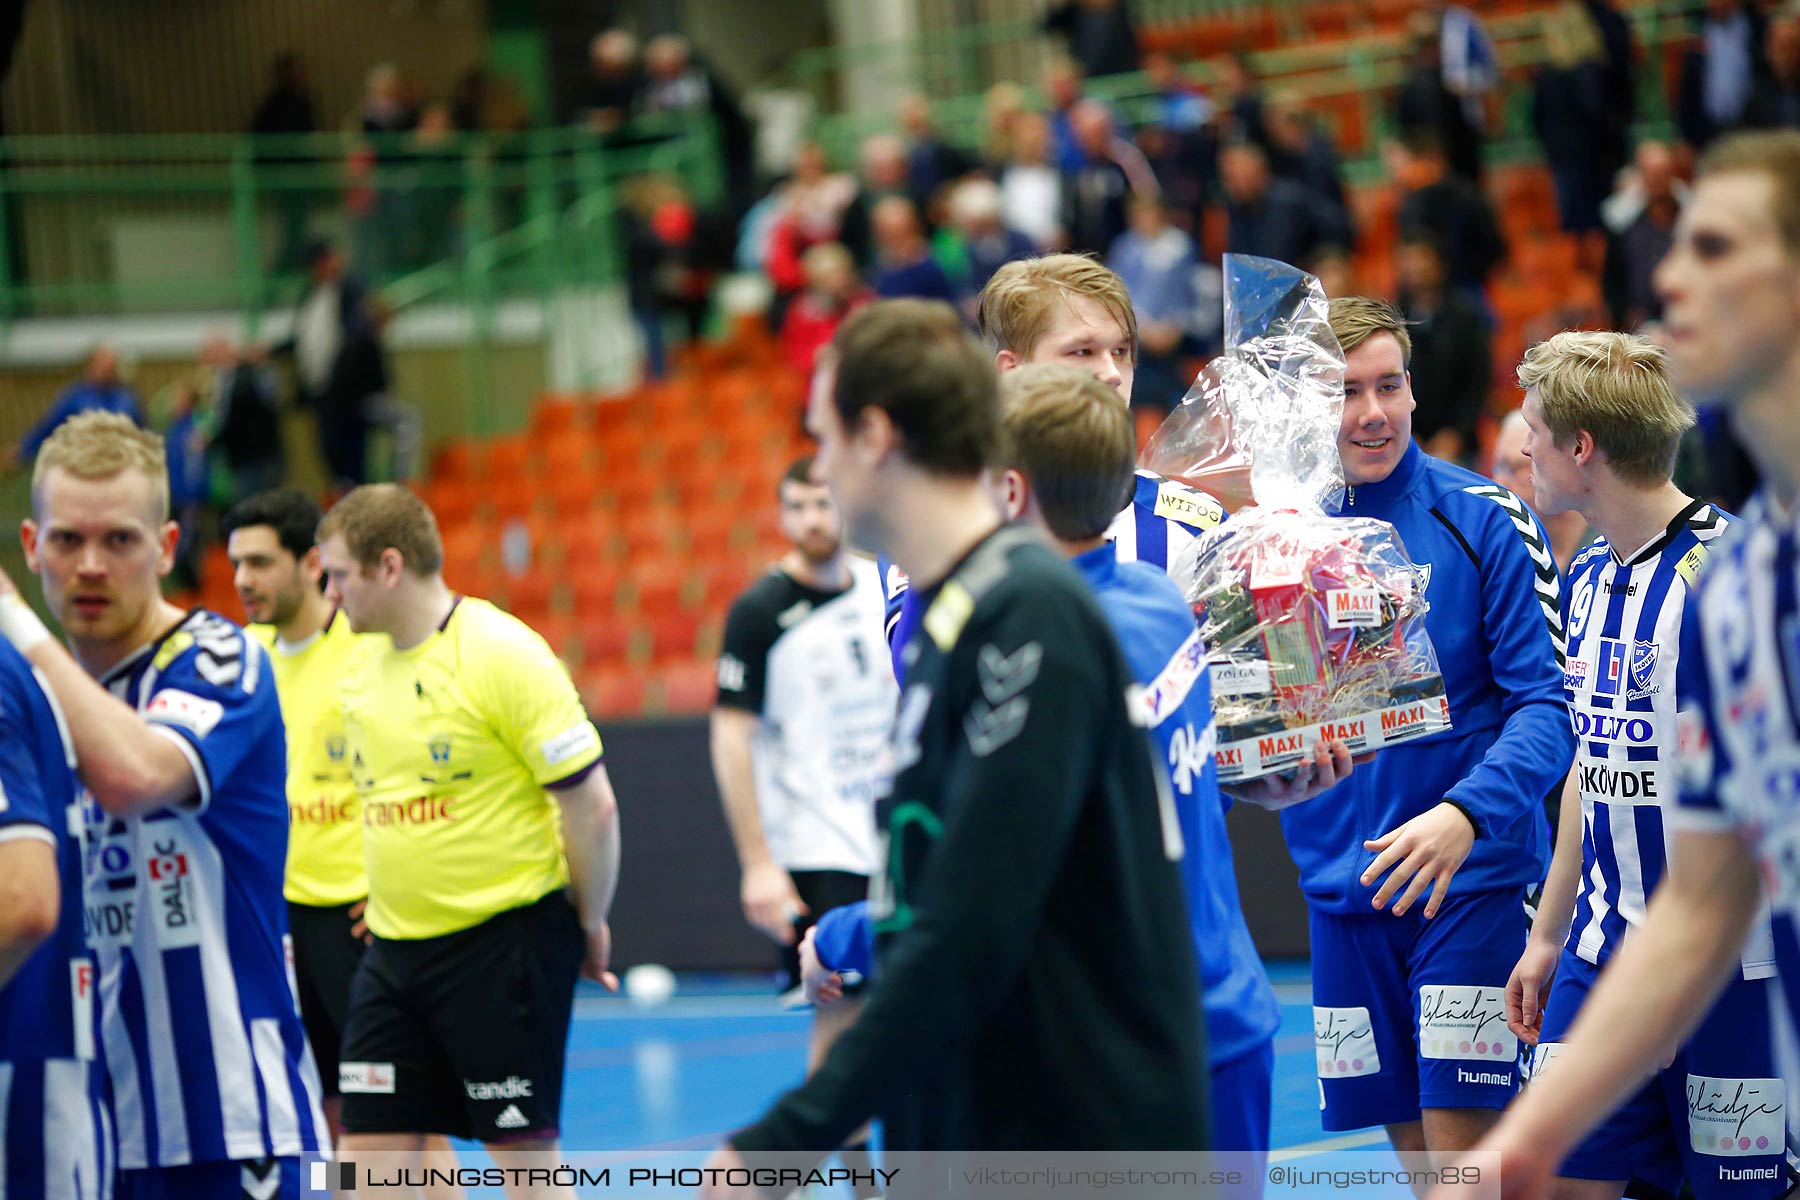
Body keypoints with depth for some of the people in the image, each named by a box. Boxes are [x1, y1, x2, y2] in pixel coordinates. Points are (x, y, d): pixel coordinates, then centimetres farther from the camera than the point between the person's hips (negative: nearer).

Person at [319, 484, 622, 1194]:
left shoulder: (502, 653, -15)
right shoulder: (363, 665, 8)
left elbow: (592, 804, -14)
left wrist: (590, 924, -7)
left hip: (507, 942, -7)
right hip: (395, 944, 7)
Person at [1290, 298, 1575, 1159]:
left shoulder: (1486, 520, -6)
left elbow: (1550, 701, -11)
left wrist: (1467, 812, -26)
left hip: (1471, 887, -4)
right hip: (1344, 893, 4)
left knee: (1462, 1147, -9)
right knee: (1411, 1145, 9)